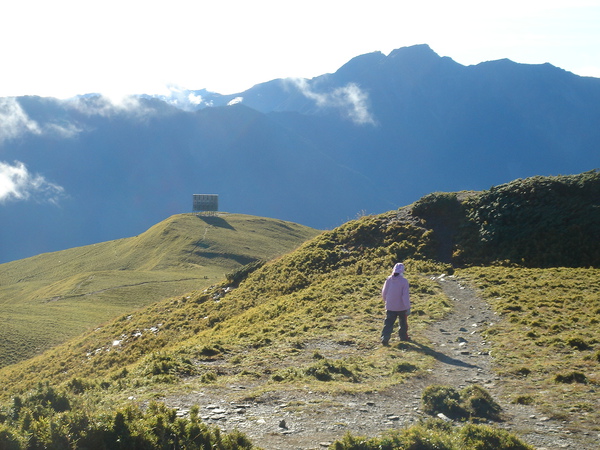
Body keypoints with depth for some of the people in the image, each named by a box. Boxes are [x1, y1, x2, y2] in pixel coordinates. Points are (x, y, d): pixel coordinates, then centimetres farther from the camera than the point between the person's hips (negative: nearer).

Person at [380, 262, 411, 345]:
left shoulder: (388, 280, -6)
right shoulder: (404, 281, -18)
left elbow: (384, 293, 4)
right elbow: (406, 296, -18)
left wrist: (386, 301, 22)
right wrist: (408, 307, -12)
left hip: (390, 307, 2)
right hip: (401, 307, -2)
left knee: (388, 323, 4)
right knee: (403, 322, 20)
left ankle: (384, 338, -10)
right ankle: (403, 336, 33)